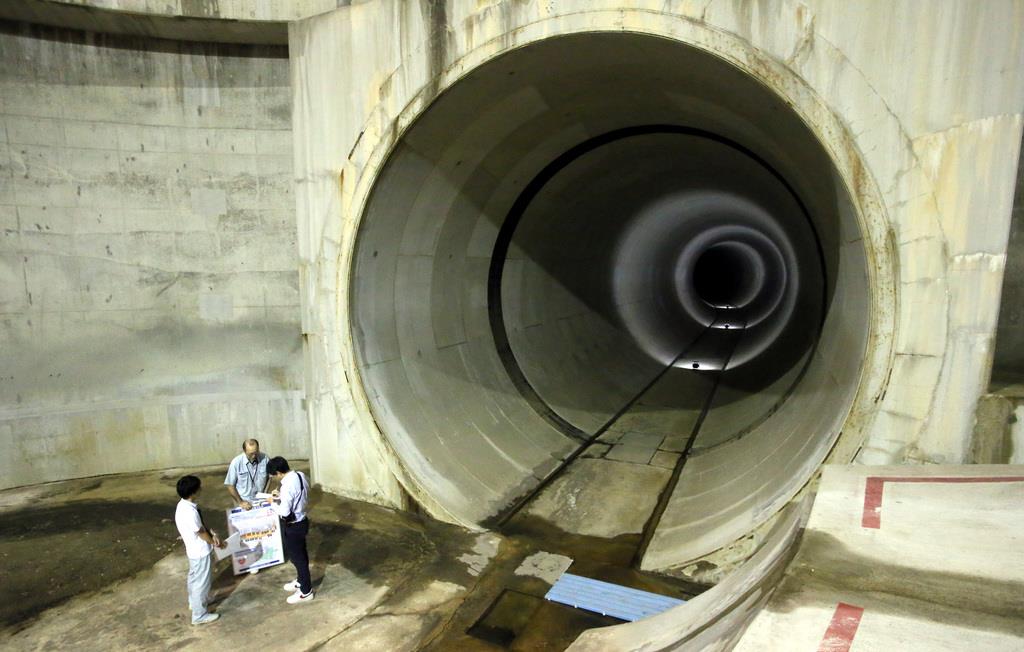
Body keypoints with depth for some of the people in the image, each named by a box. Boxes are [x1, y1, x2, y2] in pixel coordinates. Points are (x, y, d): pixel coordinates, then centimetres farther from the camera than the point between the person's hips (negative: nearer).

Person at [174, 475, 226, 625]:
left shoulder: (183, 504, -4)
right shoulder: (190, 512, -34)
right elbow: (202, 534, -21)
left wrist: (213, 533, -4)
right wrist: (216, 543, -5)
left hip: (194, 550, 9)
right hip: (201, 552, -9)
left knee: (194, 578, 29)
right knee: (201, 583, 7)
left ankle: (194, 601, 50)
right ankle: (200, 615, 22)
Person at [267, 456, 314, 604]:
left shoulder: (287, 486, -31)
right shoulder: (301, 475, -4)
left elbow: (285, 513, -29)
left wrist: (274, 503, -12)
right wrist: (281, 496, 7)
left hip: (293, 526, -9)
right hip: (301, 521, 9)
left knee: (297, 557, 8)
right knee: (301, 554, 25)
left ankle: (306, 592, 22)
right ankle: (301, 581, 44)